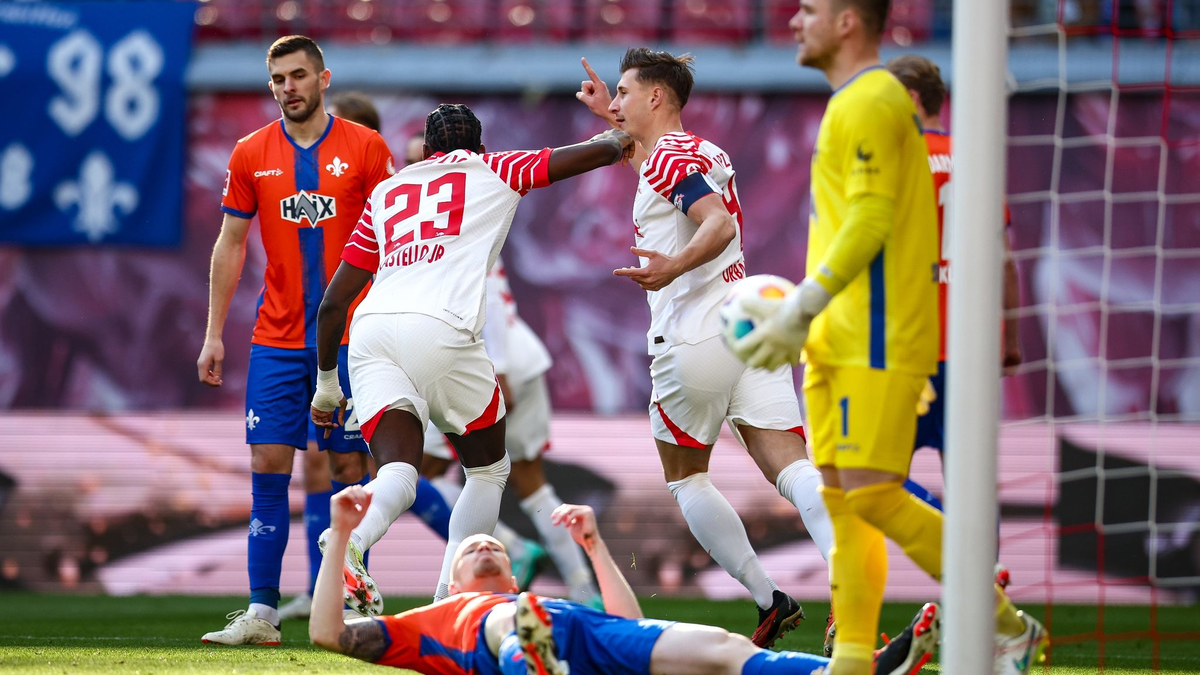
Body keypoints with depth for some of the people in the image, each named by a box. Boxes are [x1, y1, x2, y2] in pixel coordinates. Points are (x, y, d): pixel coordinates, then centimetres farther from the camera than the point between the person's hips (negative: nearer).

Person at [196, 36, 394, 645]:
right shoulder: (251, 155, 5)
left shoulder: (364, 149, -1)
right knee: (268, 468, -4)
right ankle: (261, 613, -5)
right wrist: (213, 334, 7)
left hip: (349, 338, -2)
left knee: (349, 469, 0)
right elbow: (230, 245, 11)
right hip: (277, 339, 2)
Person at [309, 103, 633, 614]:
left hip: (370, 332, 3)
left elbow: (333, 303, 26)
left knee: (398, 472, -6)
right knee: (489, 470, 16)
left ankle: (346, 544, -39)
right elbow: (596, 153, 23)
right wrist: (617, 139, 47)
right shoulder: (495, 171, 19)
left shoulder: (386, 193, 28)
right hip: (439, 330, -3)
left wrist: (326, 384, 35)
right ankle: (451, 601, 3)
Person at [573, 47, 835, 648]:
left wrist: (675, 266, -38)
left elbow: (719, 223, -22)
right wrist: (610, 119, 53)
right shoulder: (703, 152, 24)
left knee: (684, 475, 11)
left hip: (696, 338, -7)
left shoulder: (670, 157, -5)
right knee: (790, 467, -6)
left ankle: (769, 600, 1)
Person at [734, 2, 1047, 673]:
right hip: (842, 340, 10)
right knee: (842, 499, 6)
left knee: (872, 496, -14)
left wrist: (803, 309, -23)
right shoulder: (856, 105, 21)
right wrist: (803, 313, 22)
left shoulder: (870, 103, -11)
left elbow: (871, 220, -20)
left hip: (879, 338, -10)